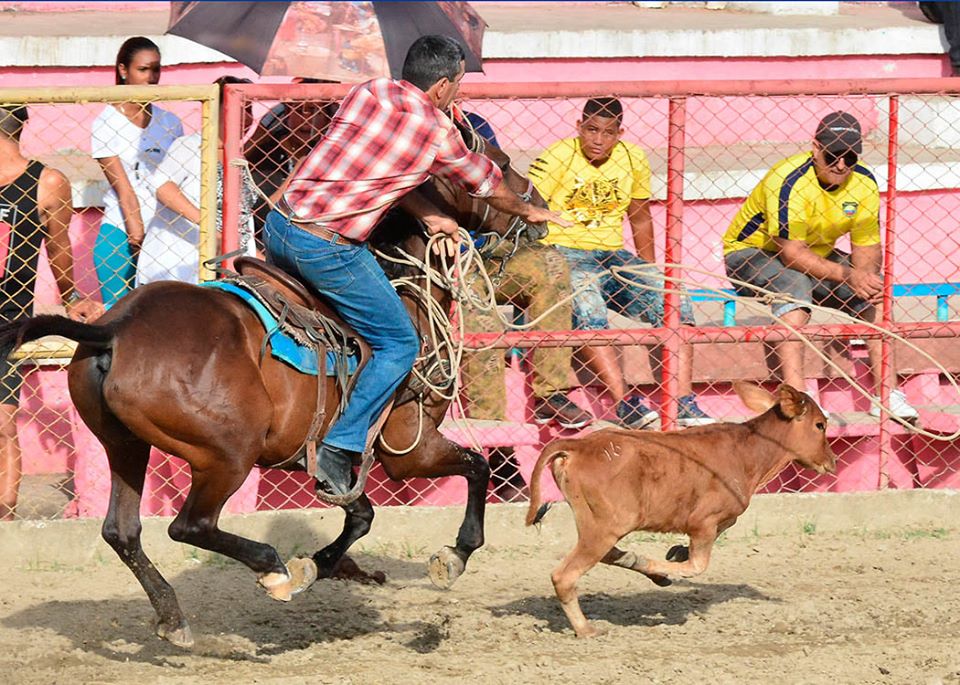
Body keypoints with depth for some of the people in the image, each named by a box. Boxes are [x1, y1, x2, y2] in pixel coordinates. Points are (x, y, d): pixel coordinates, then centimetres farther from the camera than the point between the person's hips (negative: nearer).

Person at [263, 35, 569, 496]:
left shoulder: (367, 92, 9)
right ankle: (340, 449, 2)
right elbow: (488, 186, 14)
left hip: (278, 227, 6)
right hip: (328, 249, -6)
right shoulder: (439, 134, -4)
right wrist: (529, 212, 33)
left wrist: (430, 217, 23)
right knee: (399, 345, 9)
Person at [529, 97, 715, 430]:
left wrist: (651, 276, 16)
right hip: (563, 253, -5)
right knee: (588, 312, -37)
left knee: (674, 303, -18)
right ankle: (624, 403, -39)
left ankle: (684, 404, -22)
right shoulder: (556, 159, -7)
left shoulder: (633, 159, 9)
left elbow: (640, 219, 21)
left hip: (613, 256, 5)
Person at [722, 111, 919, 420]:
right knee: (794, 286, -37)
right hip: (752, 253, -7)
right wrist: (847, 275, -38)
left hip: (817, 256, 7)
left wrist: (867, 274, -29)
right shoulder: (790, 182, -30)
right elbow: (791, 254, -32)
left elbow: (867, 244, -5)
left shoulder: (864, 183, -9)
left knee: (873, 292, -12)